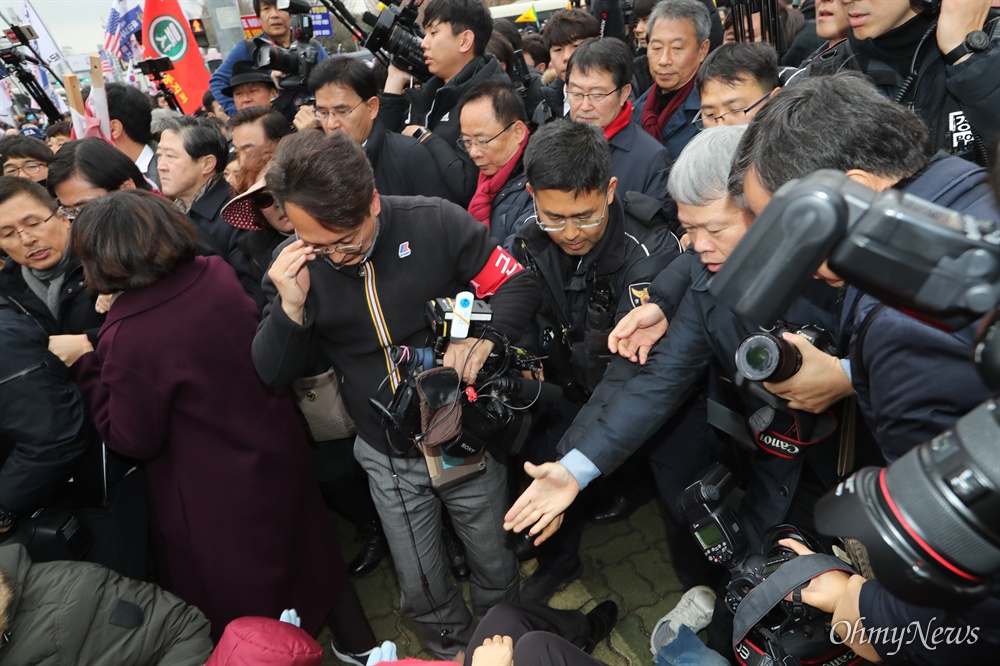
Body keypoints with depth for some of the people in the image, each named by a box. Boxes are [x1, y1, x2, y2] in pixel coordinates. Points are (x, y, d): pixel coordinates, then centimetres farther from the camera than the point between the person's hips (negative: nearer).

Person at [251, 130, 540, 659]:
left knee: (495, 569, 19)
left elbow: (519, 284, -11)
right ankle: (451, 648, 53)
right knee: (421, 591, 19)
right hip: (389, 459, 2)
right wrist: (290, 308, -25)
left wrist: (485, 335, -30)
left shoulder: (436, 223, -18)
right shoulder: (292, 266, -9)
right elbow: (273, 374, -7)